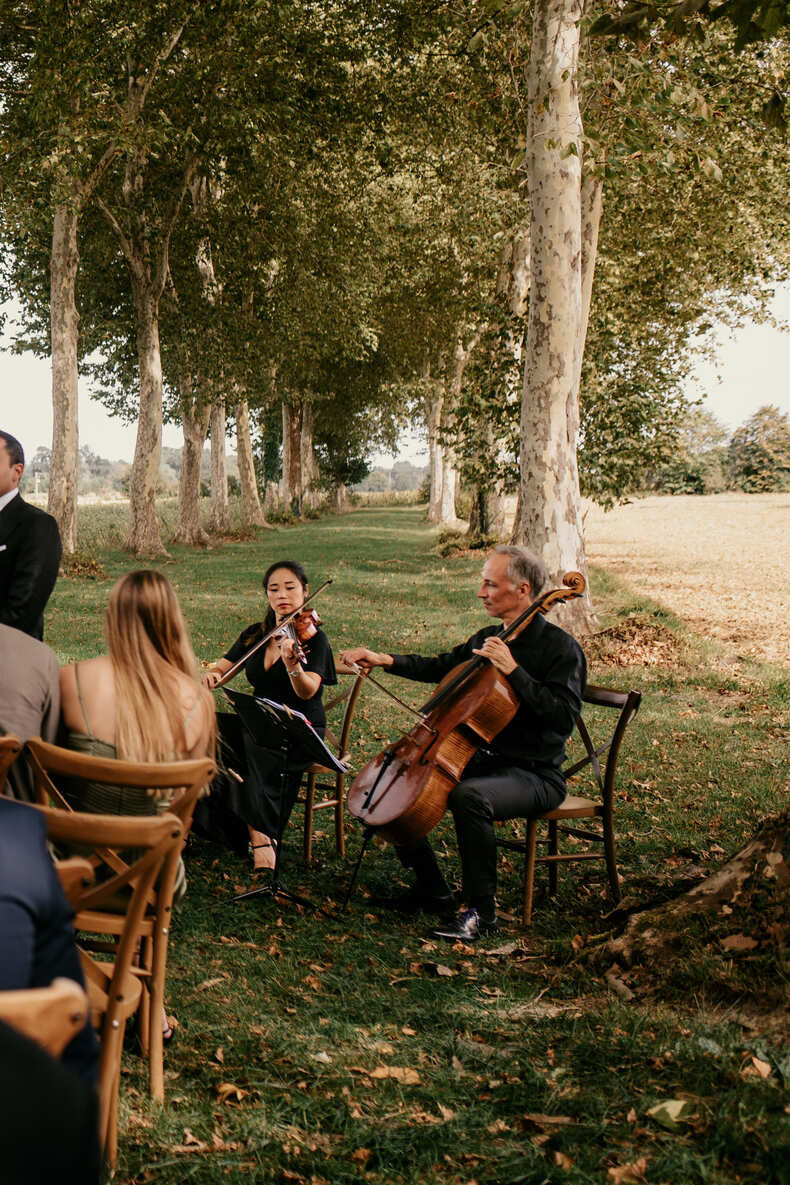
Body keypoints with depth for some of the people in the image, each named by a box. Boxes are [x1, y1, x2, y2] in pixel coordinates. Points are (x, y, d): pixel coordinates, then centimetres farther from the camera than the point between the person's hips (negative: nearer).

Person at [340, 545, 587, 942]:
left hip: (533, 776, -8)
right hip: (479, 760, 8)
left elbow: (564, 716, -25)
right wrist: (385, 660, 13)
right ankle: (432, 891, 10)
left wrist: (513, 670, -27)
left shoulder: (560, 648, -12)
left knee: (469, 796, -38)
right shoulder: (489, 638, 11)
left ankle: (481, 911, -22)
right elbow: (441, 667, 26)